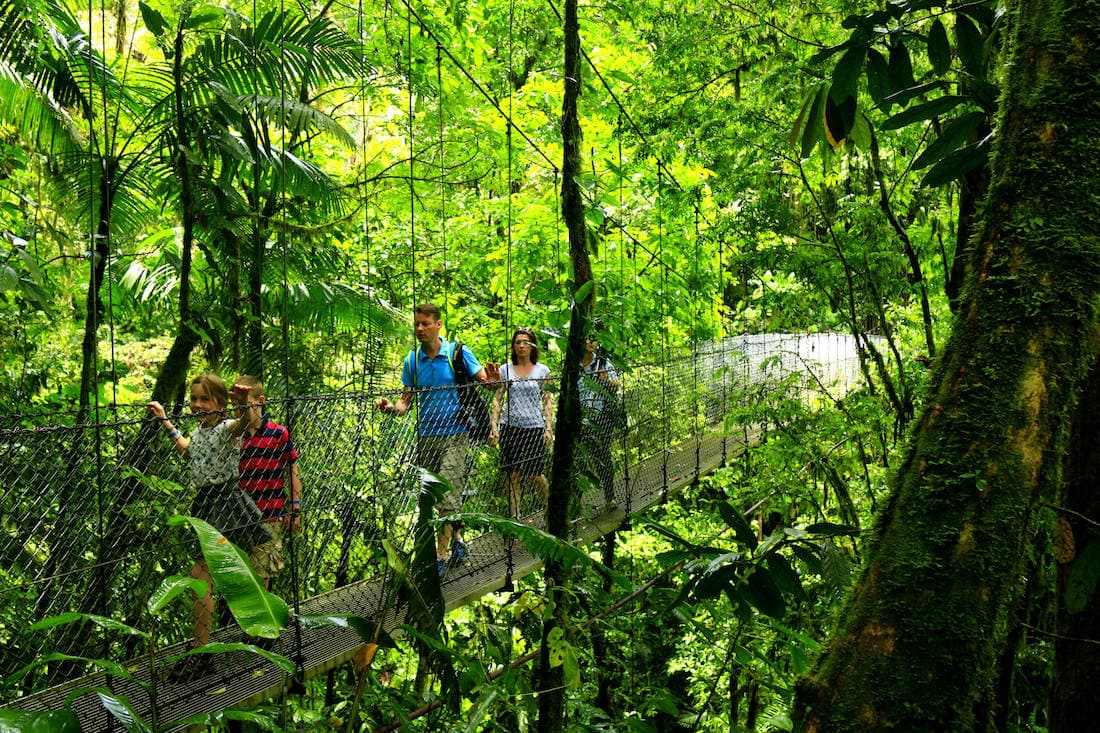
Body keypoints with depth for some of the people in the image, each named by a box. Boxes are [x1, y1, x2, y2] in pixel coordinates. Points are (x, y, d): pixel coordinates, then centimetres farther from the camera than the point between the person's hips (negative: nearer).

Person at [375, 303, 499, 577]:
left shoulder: (458, 353, -4)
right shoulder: (412, 360, 6)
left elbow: (485, 381, -2)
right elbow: (406, 400, 8)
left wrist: (493, 381, -27)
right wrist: (391, 407, -14)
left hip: (454, 434, -4)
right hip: (426, 436, 5)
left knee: (448, 492, -12)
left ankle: (441, 555, -5)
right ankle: (457, 538, 32)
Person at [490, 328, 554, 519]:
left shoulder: (542, 371, 3)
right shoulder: (505, 370, 6)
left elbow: (548, 401, 3)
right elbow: (497, 399, 7)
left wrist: (549, 429, -4)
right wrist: (494, 426, -1)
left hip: (534, 427, -2)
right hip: (510, 426, 2)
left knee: (535, 474, 0)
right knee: (512, 474, 2)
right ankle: (514, 516, 9)